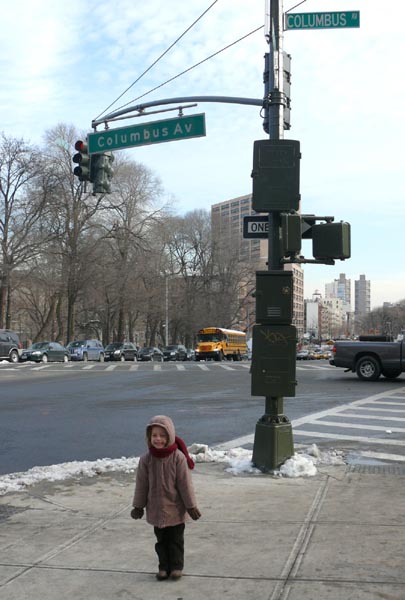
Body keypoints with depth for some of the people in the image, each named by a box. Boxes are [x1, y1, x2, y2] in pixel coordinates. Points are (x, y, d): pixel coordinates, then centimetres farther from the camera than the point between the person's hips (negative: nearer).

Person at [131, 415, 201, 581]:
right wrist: (138, 506, 6)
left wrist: (191, 506, -7)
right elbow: (141, 484, 1)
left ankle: (176, 566, 24)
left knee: (176, 539, 9)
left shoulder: (178, 457, -16)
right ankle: (164, 567, 27)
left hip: (175, 508, -3)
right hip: (156, 509, 3)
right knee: (161, 540, 14)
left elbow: (185, 483, -11)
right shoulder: (146, 459, -8)